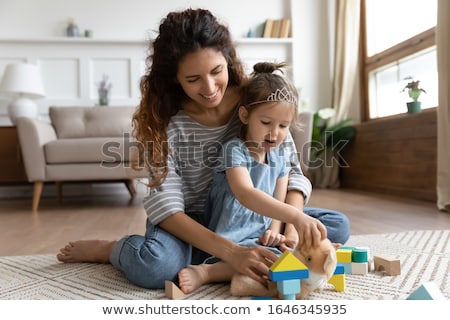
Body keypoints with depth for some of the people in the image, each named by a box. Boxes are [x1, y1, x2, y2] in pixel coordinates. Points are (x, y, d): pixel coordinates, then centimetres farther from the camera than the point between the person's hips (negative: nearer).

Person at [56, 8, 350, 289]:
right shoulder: (164, 121, -18)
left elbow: (290, 171, -8)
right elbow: (165, 205, -24)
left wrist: (293, 222, -30)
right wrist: (230, 251, -38)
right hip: (192, 225, -4)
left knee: (337, 227, -14)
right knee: (155, 265, -37)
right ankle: (110, 249, 1)